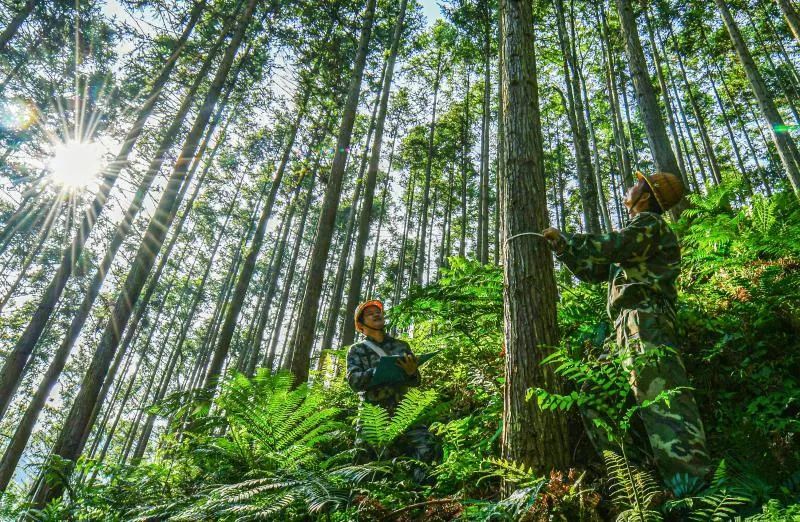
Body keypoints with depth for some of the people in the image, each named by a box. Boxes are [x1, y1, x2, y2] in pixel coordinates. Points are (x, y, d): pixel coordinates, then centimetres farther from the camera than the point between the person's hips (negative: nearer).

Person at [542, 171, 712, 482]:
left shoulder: (649, 223, 2)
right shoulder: (635, 237, 31)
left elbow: (609, 247, -17)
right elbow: (594, 270, 30)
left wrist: (566, 238, -6)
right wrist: (562, 248, 22)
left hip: (646, 319, -10)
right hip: (631, 327, 10)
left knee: (660, 396, -19)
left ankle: (689, 480, -22)